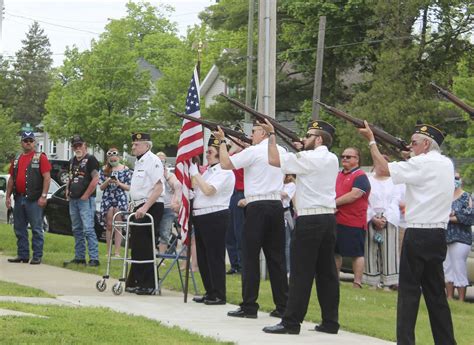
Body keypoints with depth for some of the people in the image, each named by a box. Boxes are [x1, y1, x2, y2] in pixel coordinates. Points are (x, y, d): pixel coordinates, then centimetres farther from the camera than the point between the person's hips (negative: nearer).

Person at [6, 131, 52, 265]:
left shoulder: (40, 158, -3)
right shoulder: (17, 159, 15)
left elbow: (47, 177, -9)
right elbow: (11, 179, 18)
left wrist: (43, 196, -16)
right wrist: (8, 196, 11)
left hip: (34, 199, -7)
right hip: (19, 198, 7)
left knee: (36, 229, -3)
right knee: (19, 229, 10)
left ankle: (37, 256, -1)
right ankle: (22, 255, 17)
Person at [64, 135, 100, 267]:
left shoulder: (90, 159, -7)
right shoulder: (72, 161, 18)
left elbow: (95, 179, -15)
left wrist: (86, 195, -15)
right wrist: (67, 190, 12)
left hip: (85, 200, -9)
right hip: (73, 200, 9)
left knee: (88, 229, -13)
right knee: (76, 230, 12)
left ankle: (94, 258, -14)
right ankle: (79, 257, 18)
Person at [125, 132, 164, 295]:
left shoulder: (153, 161, -12)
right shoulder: (138, 162, 17)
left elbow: (158, 188, -20)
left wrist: (145, 208, -25)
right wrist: (134, 204, 19)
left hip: (150, 208, -10)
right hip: (139, 208, 10)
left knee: (145, 247, -9)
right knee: (136, 246, 12)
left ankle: (148, 285, -5)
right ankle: (134, 282, 19)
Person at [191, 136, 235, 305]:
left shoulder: (224, 172, -11)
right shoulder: (208, 170, 18)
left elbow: (208, 190, -22)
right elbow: (195, 188, 20)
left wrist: (195, 173, -14)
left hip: (215, 217, -10)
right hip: (201, 217, 10)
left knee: (215, 257, -6)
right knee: (203, 257, 13)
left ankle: (219, 295, 0)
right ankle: (210, 292, 23)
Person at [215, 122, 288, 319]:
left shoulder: (253, 152, -9)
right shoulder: (281, 152, 11)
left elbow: (225, 164, -8)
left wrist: (222, 142, 8)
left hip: (257, 207, -6)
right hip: (276, 205, 6)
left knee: (250, 257, -1)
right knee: (276, 257, 8)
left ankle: (249, 307, -2)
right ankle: (282, 306, 8)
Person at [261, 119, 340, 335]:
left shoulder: (308, 158, -11)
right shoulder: (332, 160, 13)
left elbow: (274, 160, -13)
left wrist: (271, 135, -2)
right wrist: (302, 149, 19)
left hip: (309, 220, -8)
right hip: (328, 218, 8)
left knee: (301, 272, -6)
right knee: (326, 271, 8)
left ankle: (291, 322, -5)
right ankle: (330, 322, 10)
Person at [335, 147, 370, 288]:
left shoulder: (360, 176, -8)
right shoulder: (339, 175, 17)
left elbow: (354, 195, -20)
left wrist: (334, 202, -13)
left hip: (354, 222, -8)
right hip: (337, 220, 8)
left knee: (357, 254, -3)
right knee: (336, 252, 13)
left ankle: (357, 283, -1)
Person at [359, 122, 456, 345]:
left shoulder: (422, 164, -12)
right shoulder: (446, 164, 11)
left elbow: (382, 169, -14)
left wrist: (371, 140, -5)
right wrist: (411, 155, 17)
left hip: (418, 235, -8)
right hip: (438, 234, 8)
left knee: (409, 289, -4)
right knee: (435, 291, 12)